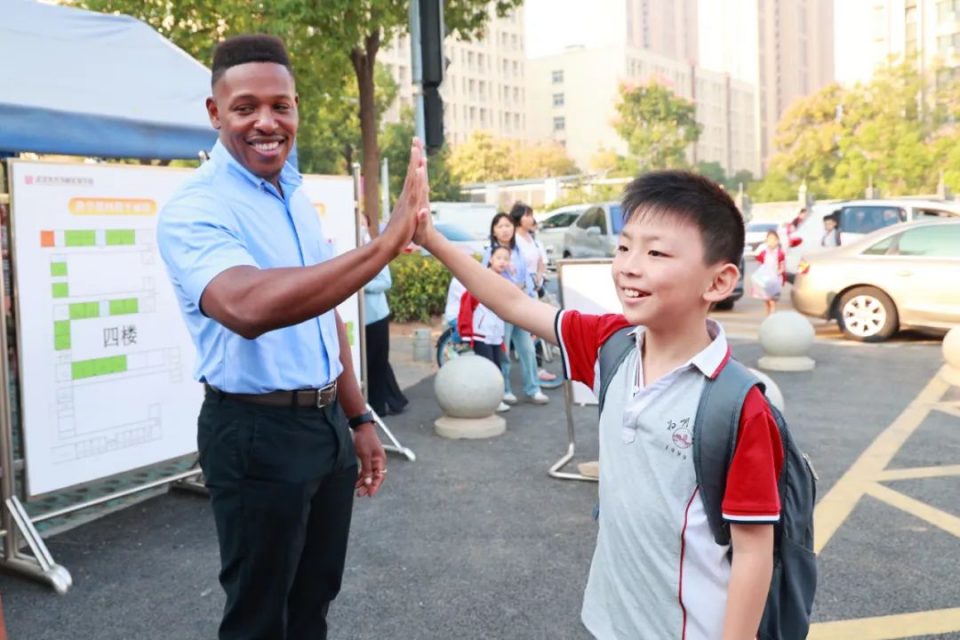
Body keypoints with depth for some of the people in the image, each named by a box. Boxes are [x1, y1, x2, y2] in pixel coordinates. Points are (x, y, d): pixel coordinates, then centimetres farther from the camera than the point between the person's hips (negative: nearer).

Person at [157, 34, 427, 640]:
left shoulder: (299, 197, 8)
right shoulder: (194, 210, -18)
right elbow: (248, 307, -40)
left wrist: (358, 419, 16)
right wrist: (386, 243, -42)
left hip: (327, 421, 8)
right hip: (256, 432, -7)